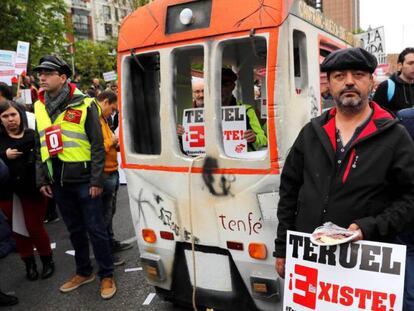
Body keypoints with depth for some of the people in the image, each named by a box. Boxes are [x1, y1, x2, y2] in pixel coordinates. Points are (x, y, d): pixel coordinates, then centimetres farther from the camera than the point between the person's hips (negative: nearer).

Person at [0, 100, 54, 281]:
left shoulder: (33, 135, -3)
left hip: (32, 190, -3)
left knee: (35, 228, 2)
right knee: (18, 230, 11)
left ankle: (47, 260, 24)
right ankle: (29, 263, 29)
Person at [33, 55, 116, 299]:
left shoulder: (84, 104, -8)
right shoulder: (40, 107, 8)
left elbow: (97, 146, -9)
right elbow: (40, 146, 14)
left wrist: (96, 181, -12)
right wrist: (42, 179, 10)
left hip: (83, 179, -5)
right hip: (59, 182, 5)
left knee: (96, 229, 3)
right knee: (75, 230, 17)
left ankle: (107, 275, 20)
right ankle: (84, 272, 34)